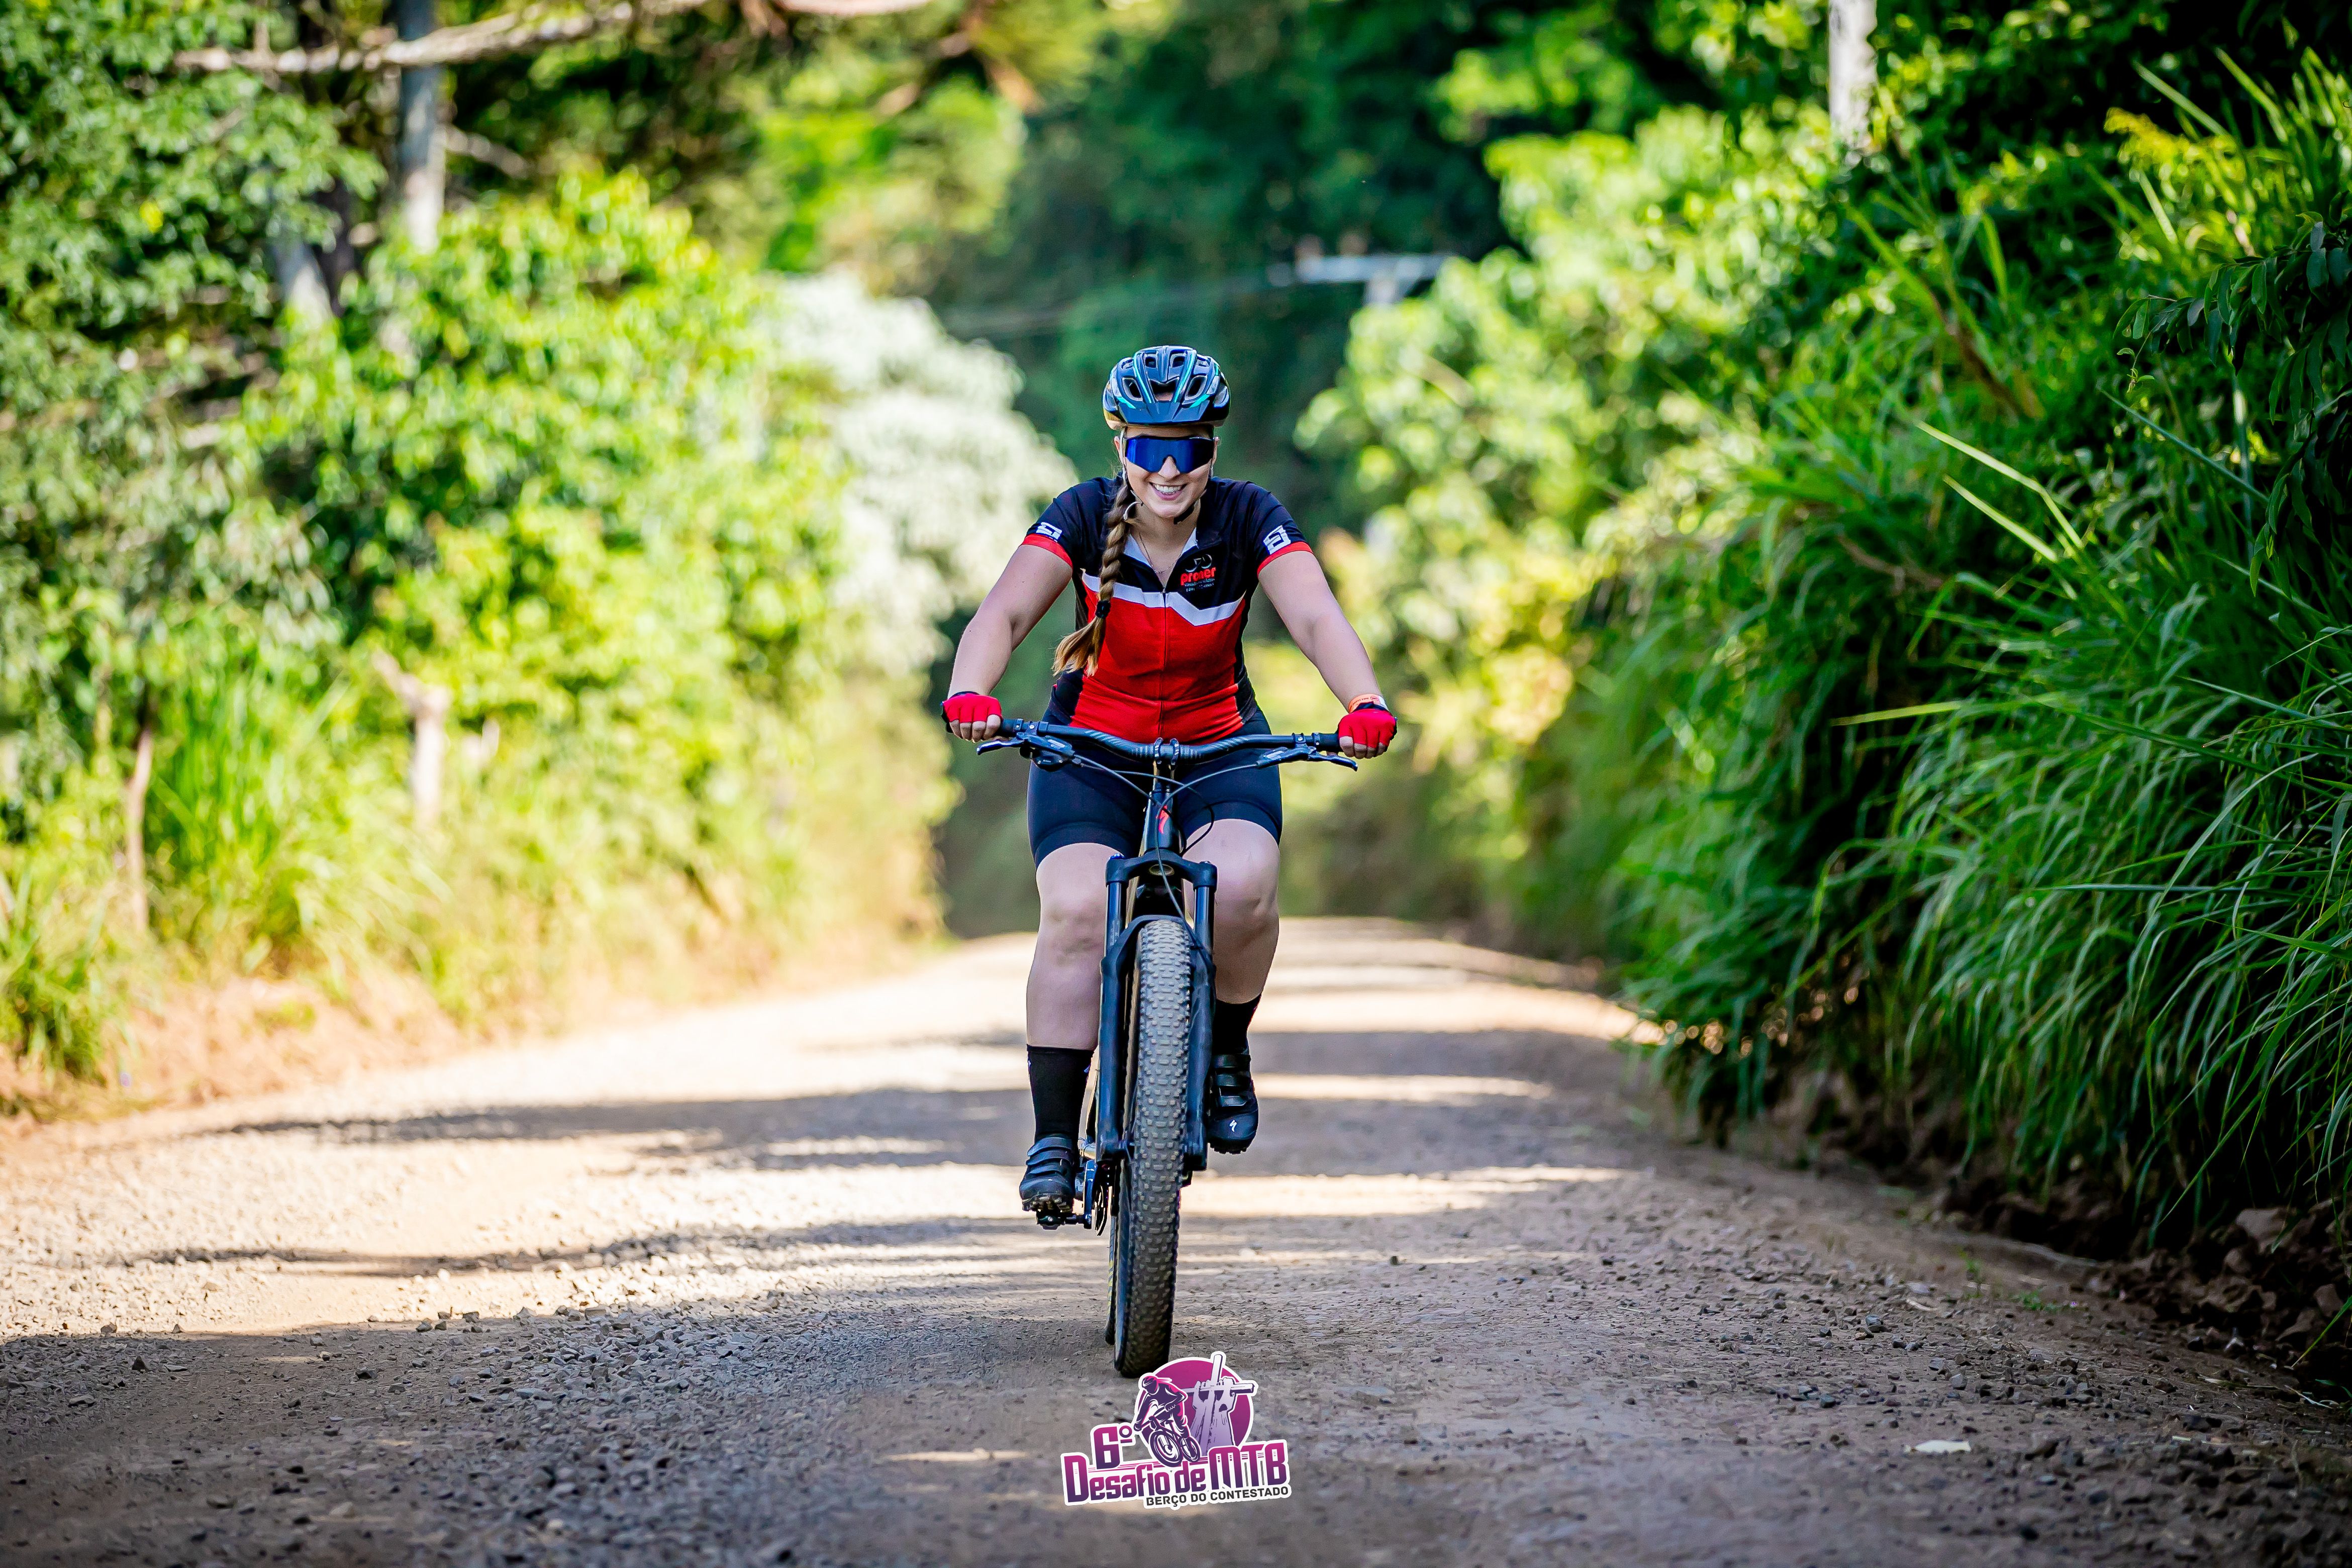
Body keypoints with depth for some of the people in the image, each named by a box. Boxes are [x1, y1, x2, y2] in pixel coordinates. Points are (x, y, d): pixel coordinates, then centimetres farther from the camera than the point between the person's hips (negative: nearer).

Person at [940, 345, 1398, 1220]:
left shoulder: (1247, 520, -14)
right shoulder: (1083, 517, -15)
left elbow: (1318, 619, -28)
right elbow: (1006, 611, -28)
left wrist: (1365, 703, -47)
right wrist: (969, 692, -49)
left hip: (1220, 746, 0)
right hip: (1090, 746, 0)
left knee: (1242, 889, -28)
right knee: (1075, 913, -23)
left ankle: (1226, 1054, 1)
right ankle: (1054, 1136, -17)